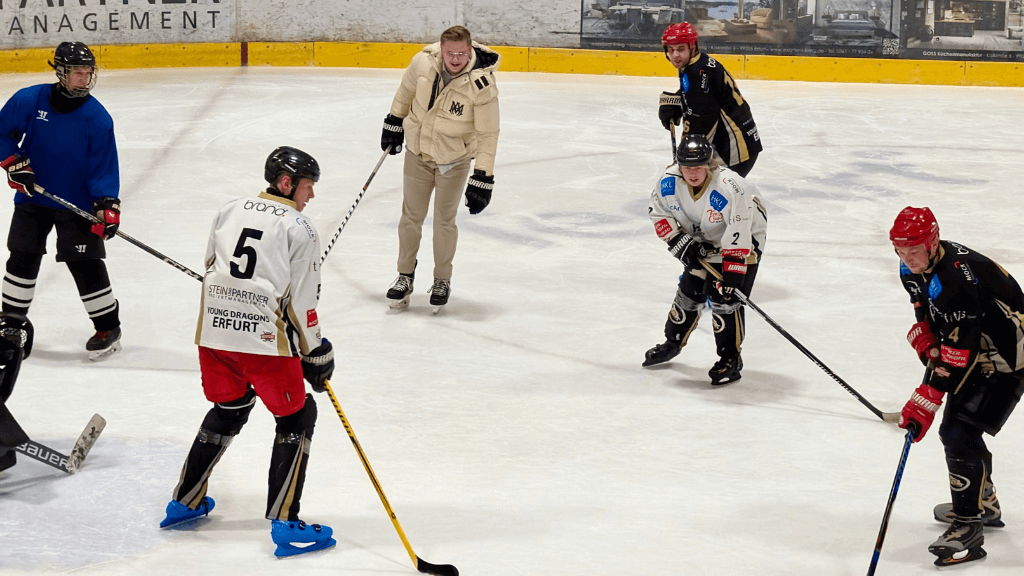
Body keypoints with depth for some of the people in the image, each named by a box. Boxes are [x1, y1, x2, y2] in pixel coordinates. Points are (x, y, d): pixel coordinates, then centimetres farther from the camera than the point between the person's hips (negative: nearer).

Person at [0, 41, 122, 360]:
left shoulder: (97, 117, -13)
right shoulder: (28, 101, -10)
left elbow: (104, 166, -11)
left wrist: (107, 204, -22)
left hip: (77, 203, -2)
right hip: (32, 197, 2)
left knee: (85, 263, -5)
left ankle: (108, 328, 8)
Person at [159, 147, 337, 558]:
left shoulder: (230, 211, 15)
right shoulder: (298, 229, -3)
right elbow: (300, 301, -5)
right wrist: (317, 354, 4)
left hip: (213, 331, 6)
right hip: (265, 339, -6)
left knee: (229, 410, 26)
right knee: (296, 418, 5)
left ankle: (185, 501, 31)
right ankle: (284, 524, -2)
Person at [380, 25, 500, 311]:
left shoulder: (482, 84, -28)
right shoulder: (424, 61, -19)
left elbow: (488, 135, -22)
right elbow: (407, 90, 4)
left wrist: (482, 179, -24)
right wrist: (394, 122, 14)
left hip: (454, 159, -3)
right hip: (418, 150, 3)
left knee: (444, 220, 4)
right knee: (411, 215, 10)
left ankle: (442, 280, 24)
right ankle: (405, 276, 27)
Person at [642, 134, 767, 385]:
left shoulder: (730, 188, -37)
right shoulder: (669, 182, -21)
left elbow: (738, 238, -36)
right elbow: (659, 214, -3)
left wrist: (731, 275, -36)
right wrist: (681, 243, -14)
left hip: (745, 238, -5)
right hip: (701, 241, 5)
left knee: (724, 298, -13)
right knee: (690, 290, 9)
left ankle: (731, 358, 1)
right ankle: (673, 342, 32)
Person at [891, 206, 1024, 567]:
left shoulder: (958, 277, -33)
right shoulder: (912, 270, -3)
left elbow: (957, 351, -32)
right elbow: (926, 316, 13)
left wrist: (926, 400, -32)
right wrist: (927, 345, -10)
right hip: (976, 353, 10)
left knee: (959, 434, -17)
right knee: (953, 431, 18)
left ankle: (969, 528, -10)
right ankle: (984, 503, 39)